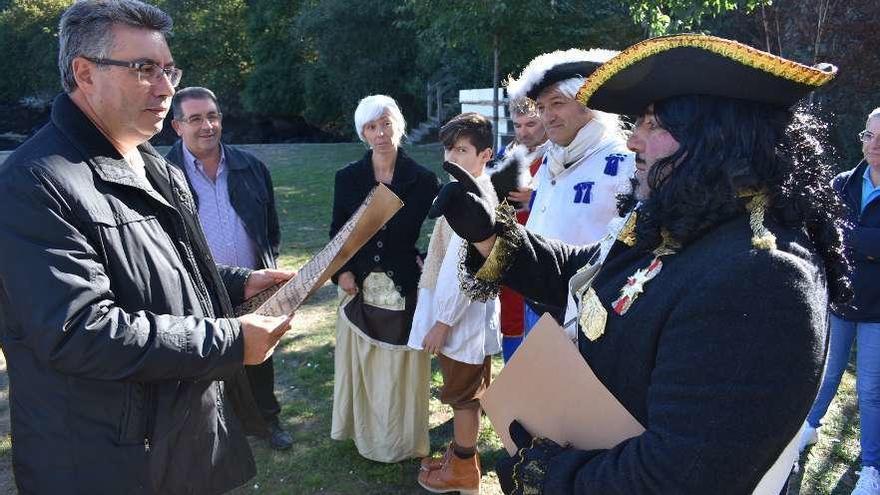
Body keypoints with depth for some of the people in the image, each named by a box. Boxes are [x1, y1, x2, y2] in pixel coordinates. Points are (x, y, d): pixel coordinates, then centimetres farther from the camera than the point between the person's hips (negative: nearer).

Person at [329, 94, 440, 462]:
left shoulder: (423, 179, -6)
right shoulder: (348, 177, 0)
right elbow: (338, 231, 6)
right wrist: (341, 271, -7)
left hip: (405, 288, -2)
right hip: (360, 287, 2)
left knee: (401, 365, 10)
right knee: (361, 361, 14)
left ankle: (400, 438, 28)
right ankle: (365, 431, 33)